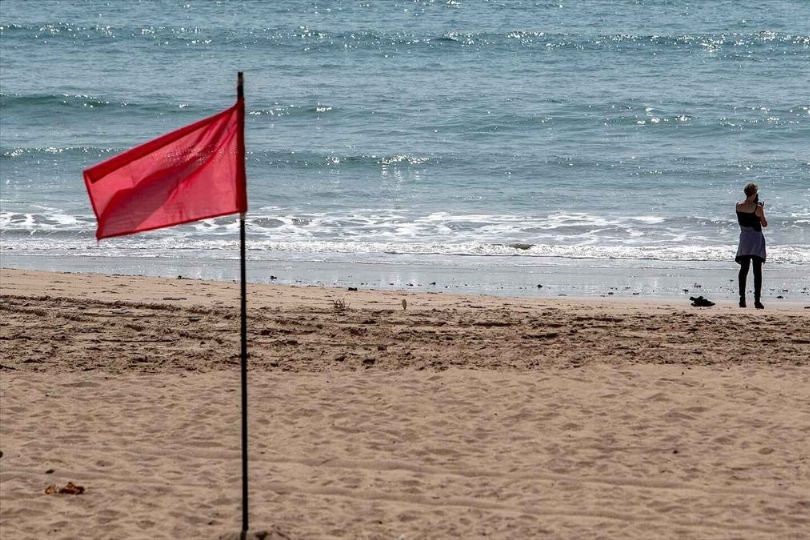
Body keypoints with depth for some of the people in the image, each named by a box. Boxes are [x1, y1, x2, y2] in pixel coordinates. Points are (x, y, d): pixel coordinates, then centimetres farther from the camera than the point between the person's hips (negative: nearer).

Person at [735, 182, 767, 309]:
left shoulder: (738, 206, -1)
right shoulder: (757, 208, -15)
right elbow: (765, 224, -6)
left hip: (744, 238, 5)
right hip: (756, 238, -4)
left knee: (744, 269, 12)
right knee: (757, 270, -1)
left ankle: (742, 298, 9)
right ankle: (757, 300, -5)